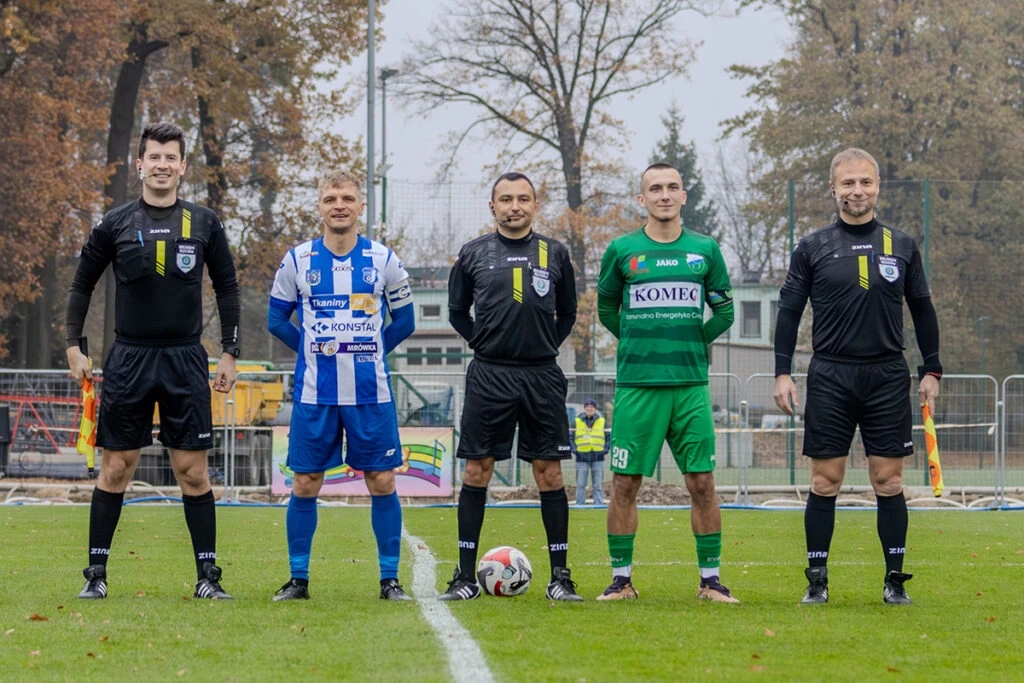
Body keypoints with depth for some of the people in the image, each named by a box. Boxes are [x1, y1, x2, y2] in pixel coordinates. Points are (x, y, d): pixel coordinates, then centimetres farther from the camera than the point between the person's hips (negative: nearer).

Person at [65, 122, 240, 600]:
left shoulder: (204, 224, 5)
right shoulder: (116, 225, 3)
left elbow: (227, 288, 11)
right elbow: (82, 284, 11)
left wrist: (229, 354, 7)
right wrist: (74, 347, 5)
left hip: (186, 361, 0)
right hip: (128, 359, 0)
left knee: (193, 470, -1)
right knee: (115, 468, 1)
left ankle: (207, 575, 4)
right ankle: (96, 572, 7)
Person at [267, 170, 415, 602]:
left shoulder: (383, 259, 2)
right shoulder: (298, 260, 2)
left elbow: (403, 320, 11)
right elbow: (277, 318, 11)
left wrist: (366, 352, 7)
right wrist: (315, 350, 6)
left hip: (371, 395, 0)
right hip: (314, 395, 0)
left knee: (382, 482, 0)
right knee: (305, 484, 2)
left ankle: (390, 579, 8)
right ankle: (298, 579, 11)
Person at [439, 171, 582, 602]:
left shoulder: (555, 254, 7)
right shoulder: (473, 255, 5)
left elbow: (567, 314, 17)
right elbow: (457, 312, 15)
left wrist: (545, 347, 7)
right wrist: (484, 342, 5)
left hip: (542, 376, 0)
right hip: (489, 376, 0)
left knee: (549, 473, -1)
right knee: (476, 472, -1)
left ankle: (560, 577, 4)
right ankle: (465, 577, 4)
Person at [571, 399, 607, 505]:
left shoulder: (602, 422, 7)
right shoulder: (577, 421, 5)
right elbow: (570, 437, 9)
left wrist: (605, 449, 2)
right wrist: (574, 449, -3)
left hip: (598, 457, 1)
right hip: (582, 457, -1)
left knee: (598, 485, 3)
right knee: (581, 485, 1)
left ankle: (599, 504, 5)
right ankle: (580, 505, 5)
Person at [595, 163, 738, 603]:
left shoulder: (705, 250, 7)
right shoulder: (622, 250, 4)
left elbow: (724, 314, 15)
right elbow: (606, 308, 16)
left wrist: (689, 344, 10)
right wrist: (641, 344, 11)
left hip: (691, 386, 1)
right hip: (635, 385, -1)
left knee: (702, 484, -1)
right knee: (624, 484, 0)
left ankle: (710, 580, 6)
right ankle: (621, 580, 9)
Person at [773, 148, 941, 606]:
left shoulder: (902, 246, 8)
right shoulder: (813, 249, 4)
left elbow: (922, 310, 14)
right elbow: (789, 311, 5)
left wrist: (931, 371, 9)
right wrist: (782, 372, -2)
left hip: (888, 378, 1)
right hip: (830, 378, -1)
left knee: (888, 481, 0)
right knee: (824, 481, -1)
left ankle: (895, 580, 6)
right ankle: (817, 580, 5)